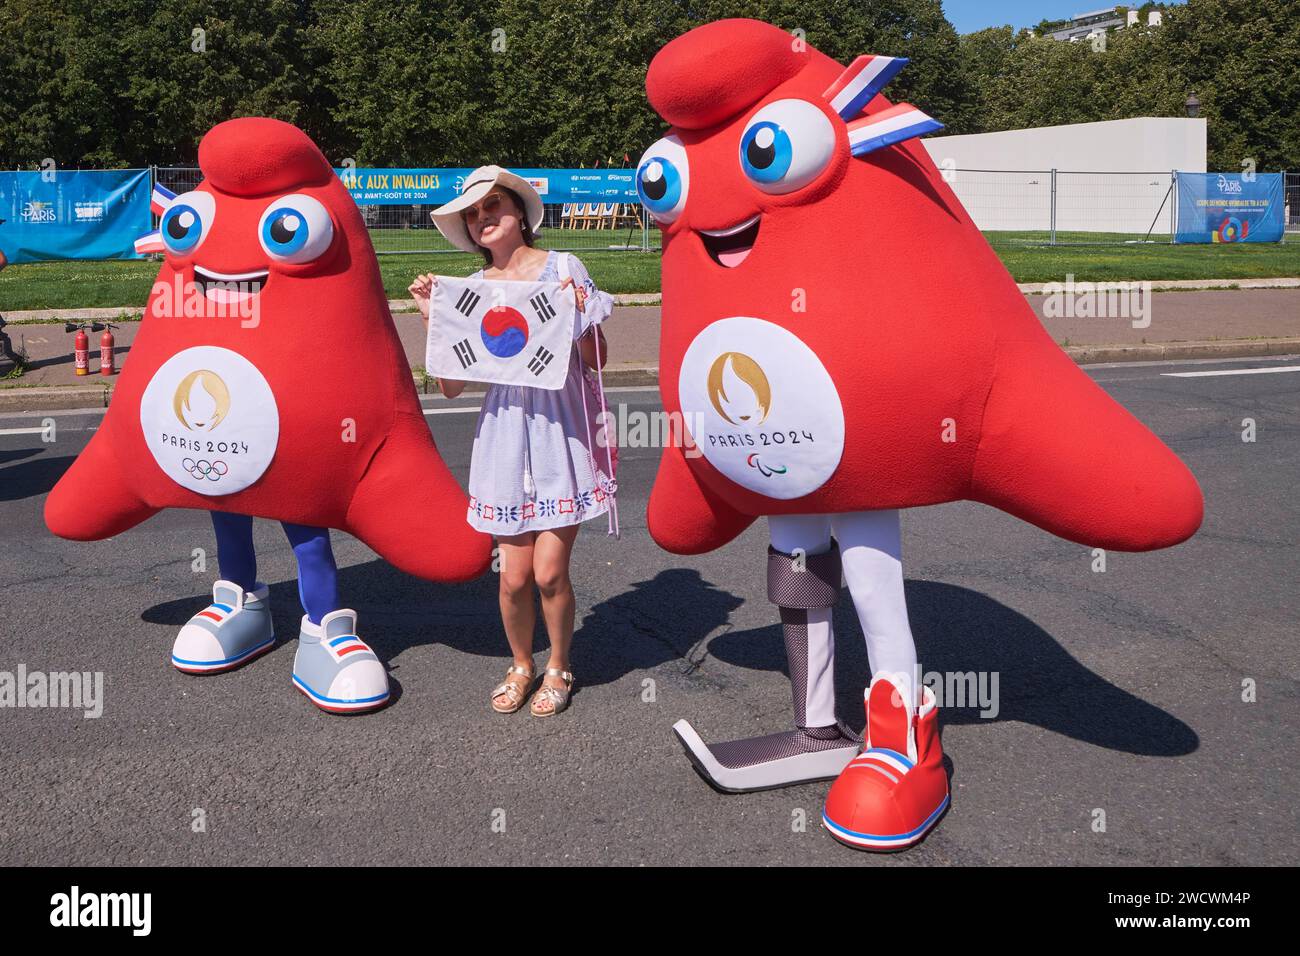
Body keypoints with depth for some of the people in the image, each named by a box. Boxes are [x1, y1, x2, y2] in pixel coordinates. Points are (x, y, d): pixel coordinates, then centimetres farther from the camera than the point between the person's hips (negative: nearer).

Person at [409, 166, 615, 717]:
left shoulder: (562, 268, 2)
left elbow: (598, 361, 0)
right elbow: (450, 386, 5)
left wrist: (580, 312, -16)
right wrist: (431, 319, -2)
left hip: (565, 430, -2)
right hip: (507, 431, 2)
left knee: (549, 571, -4)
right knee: (515, 575, 1)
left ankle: (558, 667, 23)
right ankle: (521, 665, 29)